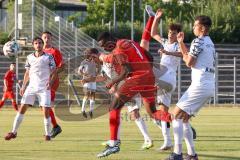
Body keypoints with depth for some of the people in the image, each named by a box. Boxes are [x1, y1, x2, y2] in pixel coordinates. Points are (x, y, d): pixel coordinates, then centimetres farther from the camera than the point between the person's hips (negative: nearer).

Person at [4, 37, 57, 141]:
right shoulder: (29, 58, 9)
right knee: (22, 108, -2)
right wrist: (23, 86, 11)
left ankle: (48, 134, 5)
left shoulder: (48, 57, -2)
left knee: (46, 111, -9)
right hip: (31, 87, 3)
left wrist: (51, 82, -22)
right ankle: (14, 132, 4)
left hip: (44, 88, -3)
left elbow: (53, 72, -3)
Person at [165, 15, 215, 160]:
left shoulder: (199, 41, -10)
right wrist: (181, 42, 21)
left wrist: (185, 56, 6)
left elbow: (189, 62, -14)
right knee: (184, 119, 16)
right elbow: (188, 55, 29)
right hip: (210, 87, 9)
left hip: (200, 85, -9)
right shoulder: (210, 43, 20)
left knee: (176, 115, -7)